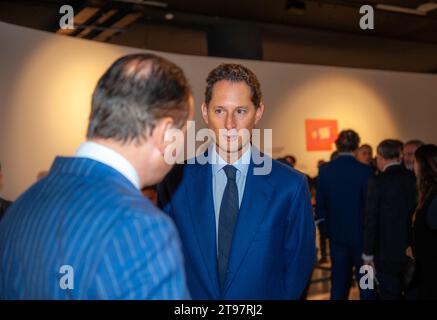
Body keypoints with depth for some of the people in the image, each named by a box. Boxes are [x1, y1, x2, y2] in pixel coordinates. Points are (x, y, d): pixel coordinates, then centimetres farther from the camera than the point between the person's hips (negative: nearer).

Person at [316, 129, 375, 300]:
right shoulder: (365, 170, -15)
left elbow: (320, 204, -1)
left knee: (339, 279, 14)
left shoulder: (325, 170, -5)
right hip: (361, 234, -3)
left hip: (337, 234, 3)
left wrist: (326, 230, 10)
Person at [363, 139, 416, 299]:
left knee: (390, 294, 6)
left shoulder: (377, 181, -15)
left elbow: (371, 220, -12)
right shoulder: (415, 178, -2)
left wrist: (368, 253, -3)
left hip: (387, 251, -4)